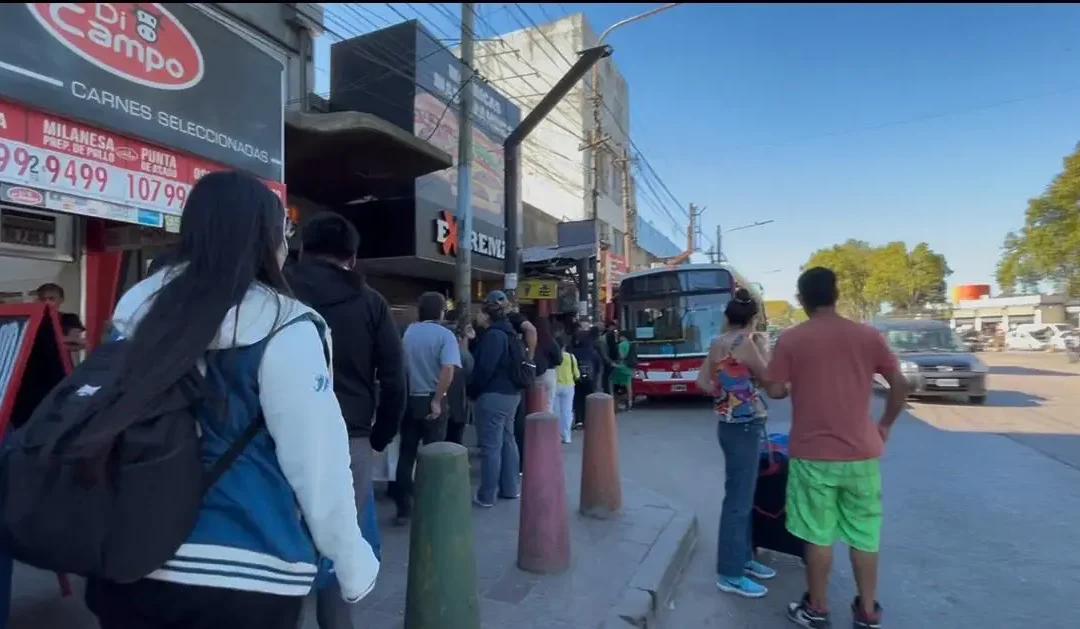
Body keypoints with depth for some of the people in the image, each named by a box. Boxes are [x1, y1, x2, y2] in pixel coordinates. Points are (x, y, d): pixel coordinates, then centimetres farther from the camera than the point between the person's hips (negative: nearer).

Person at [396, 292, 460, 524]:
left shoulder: (408, 332, 4)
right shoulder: (445, 335, -9)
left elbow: (400, 366, 14)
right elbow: (448, 371, -23)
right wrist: (437, 401, -19)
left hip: (408, 399, 4)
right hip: (431, 401, -4)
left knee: (406, 455, 11)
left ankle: (403, 509, 16)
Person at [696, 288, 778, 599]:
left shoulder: (717, 343, 8)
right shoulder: (745, 343, -16)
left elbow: (703, 381, 11)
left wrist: (727, 394, 11)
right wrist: (759, 345, 2)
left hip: (730, 423, 9)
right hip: (744, 426, -9)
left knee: (743, 495, 20)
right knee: (738, 499, -1)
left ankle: (743, 558, 33)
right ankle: (730, 573, 9)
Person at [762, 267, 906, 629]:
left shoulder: (791, 340, -9)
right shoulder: (868, 336, 0)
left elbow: (774, 390, -8)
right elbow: (899, 385, 3)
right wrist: (886, 424, 17)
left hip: (813, 454, -3)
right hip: (861, 452, 3)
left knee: (818, 535, 9)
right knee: (864, 535, 16)